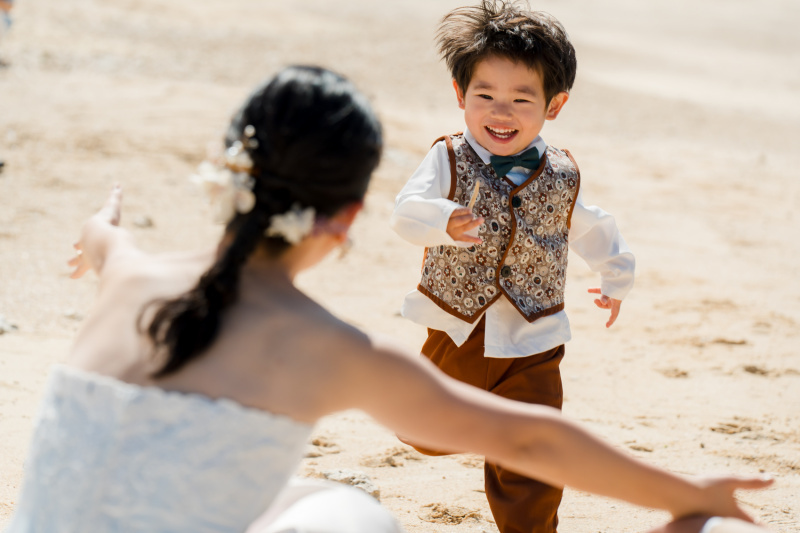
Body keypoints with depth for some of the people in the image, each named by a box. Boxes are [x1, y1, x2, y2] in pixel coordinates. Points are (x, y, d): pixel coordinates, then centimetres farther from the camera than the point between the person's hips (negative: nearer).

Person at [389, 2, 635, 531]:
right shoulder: (450, 161, -13)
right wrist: (442, 222, -51)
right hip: (456, 333, 0)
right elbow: (407, 211, -29)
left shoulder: (561, 176, -5)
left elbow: (591, 229, 15)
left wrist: (617, 278, 29)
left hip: (530, 347, 0)